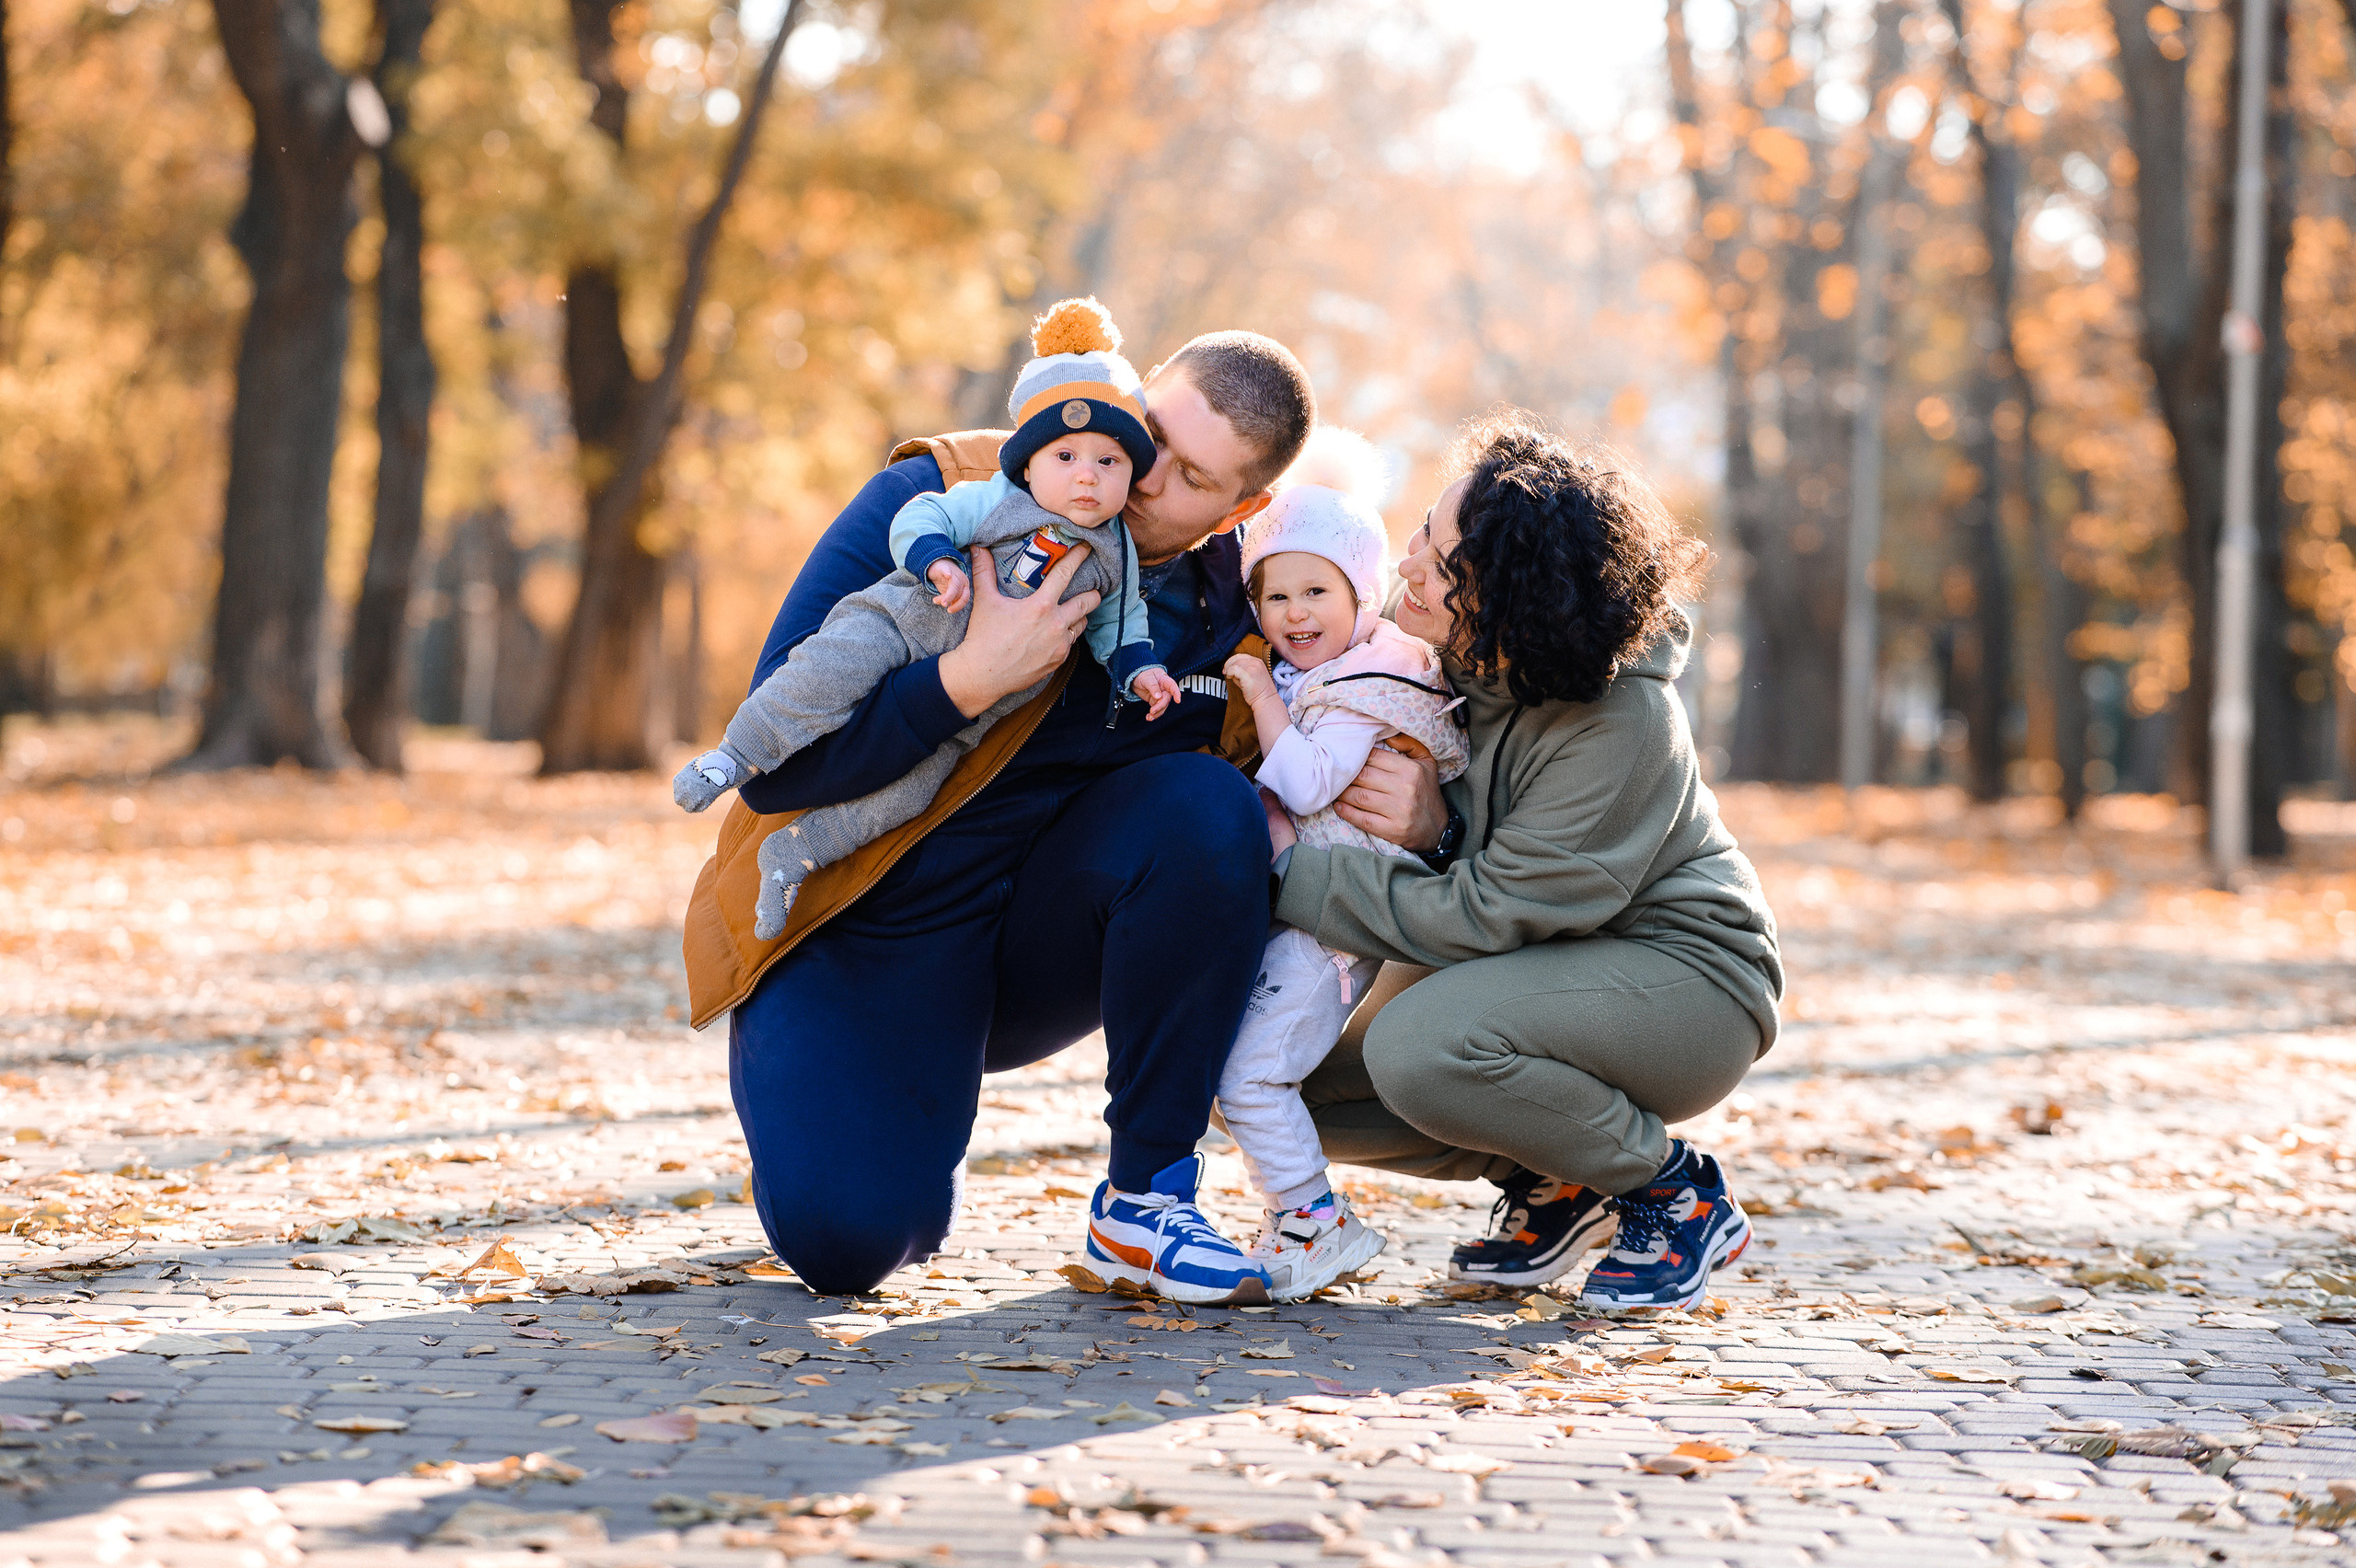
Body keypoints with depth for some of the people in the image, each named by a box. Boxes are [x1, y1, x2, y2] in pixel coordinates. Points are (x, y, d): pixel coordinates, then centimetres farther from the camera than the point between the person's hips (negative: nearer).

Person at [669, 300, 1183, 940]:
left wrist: (1138, 668, 4)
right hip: (903, 624, -3)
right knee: (833, 669, -30)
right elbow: (917, 521, -11)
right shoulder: (994, 500, -6)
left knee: (909, 784, -12)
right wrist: (938, 562, -30)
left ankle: (794, 853, -1)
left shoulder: (1115, 555, 7)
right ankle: (740, 754, -18)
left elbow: (1116, 622, 20)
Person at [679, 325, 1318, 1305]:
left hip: (1043, 936, 3)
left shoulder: (1228, 607, -5)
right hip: (865, 934, -3)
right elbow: (772, 764, -21)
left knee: (1204, 810, -27)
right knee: (845, 1239, -26)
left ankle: (1145, 1195, -13)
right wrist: (971, 677, -34)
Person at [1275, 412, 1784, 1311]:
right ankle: (1556, 1185, 12)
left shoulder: (1621, 728, -29)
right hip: (1539, 961, 8)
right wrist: (1436, 827, -25)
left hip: (1682, 977, -8)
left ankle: (1676, 1197, -9)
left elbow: (1487, 917, -28)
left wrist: (1290, 870, -28)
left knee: (1420, 1046, -32)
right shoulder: (1460, 660, -8)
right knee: (1313, 1088, -8)